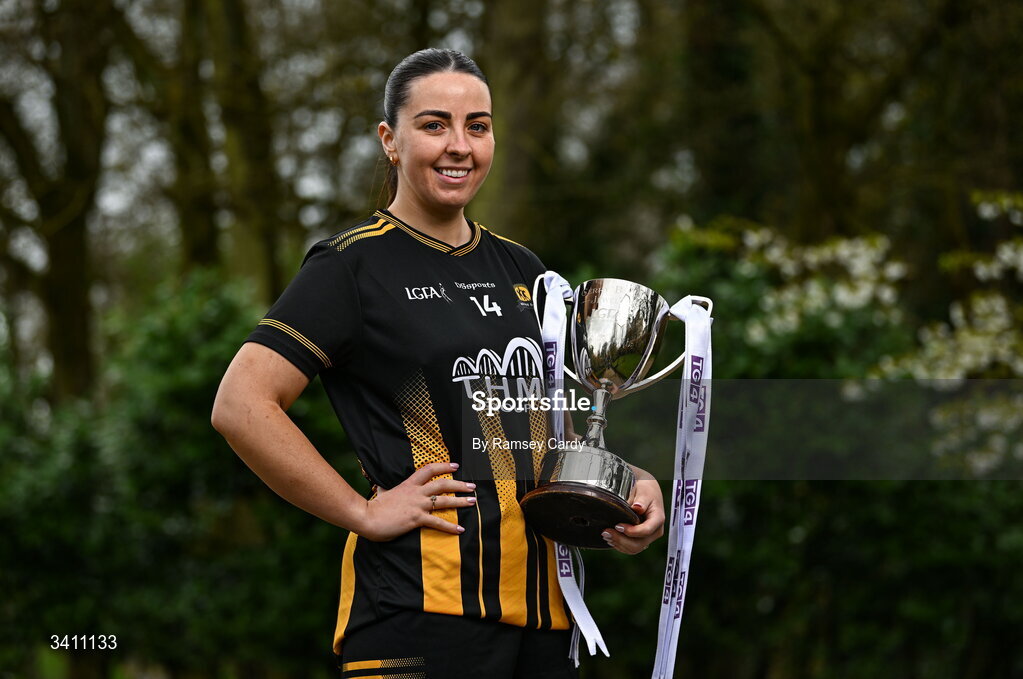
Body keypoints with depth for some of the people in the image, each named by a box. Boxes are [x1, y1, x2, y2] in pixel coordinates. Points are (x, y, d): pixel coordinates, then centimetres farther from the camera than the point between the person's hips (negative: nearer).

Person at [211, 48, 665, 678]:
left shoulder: (521, 271, 17)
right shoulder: (353, 265, -3)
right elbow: (241, 406, -13)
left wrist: (631, 484, 7)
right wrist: (365, 512, -14)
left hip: (541, 603, 7)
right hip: (422, 605, -6)